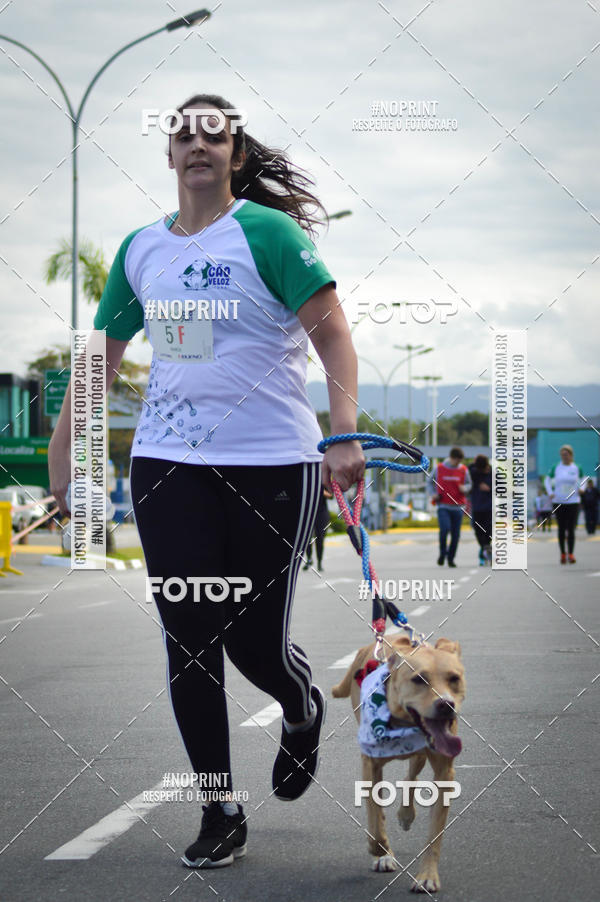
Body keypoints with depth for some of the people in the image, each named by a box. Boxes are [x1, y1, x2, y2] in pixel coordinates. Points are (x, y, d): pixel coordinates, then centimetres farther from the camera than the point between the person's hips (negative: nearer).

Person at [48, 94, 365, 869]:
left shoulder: (265, 230, -5)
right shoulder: (140, 249, 9)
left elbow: (331, 330, -10)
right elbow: (102, 354, 17)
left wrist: (344, 434, -21)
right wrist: (63, 449, 11)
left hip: (272, 464, -4)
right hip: (167, 465, 4)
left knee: (254, 639, 1)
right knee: (188, 643, 2)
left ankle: (303, 713, 38)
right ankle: (220, 812, 14)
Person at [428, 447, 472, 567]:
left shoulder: (464, 470, 4)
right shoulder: (439, 469, 2)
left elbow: (469, 484, 13)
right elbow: (430, 482, 14)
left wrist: (465, 488, -10)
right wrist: (433, 494, -3)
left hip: (457, 507, 2)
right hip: (443, 506, -2)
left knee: (455, 534, 2)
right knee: (445, 528, -21)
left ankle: (451, 558, 16)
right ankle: (442, 553, 0)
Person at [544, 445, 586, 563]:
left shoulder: (577, 468, 3)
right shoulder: (556, 468, 3)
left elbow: (582, 480, 19)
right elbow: (547, 481, 15)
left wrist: (581, 489, -1)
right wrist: (550, 493, 1)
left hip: (573, 502, 0)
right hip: (558, 503, 1)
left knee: (571, 529, -5)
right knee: (561, 529, 1)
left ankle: (571, 554, 1)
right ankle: (563, 554, 11)